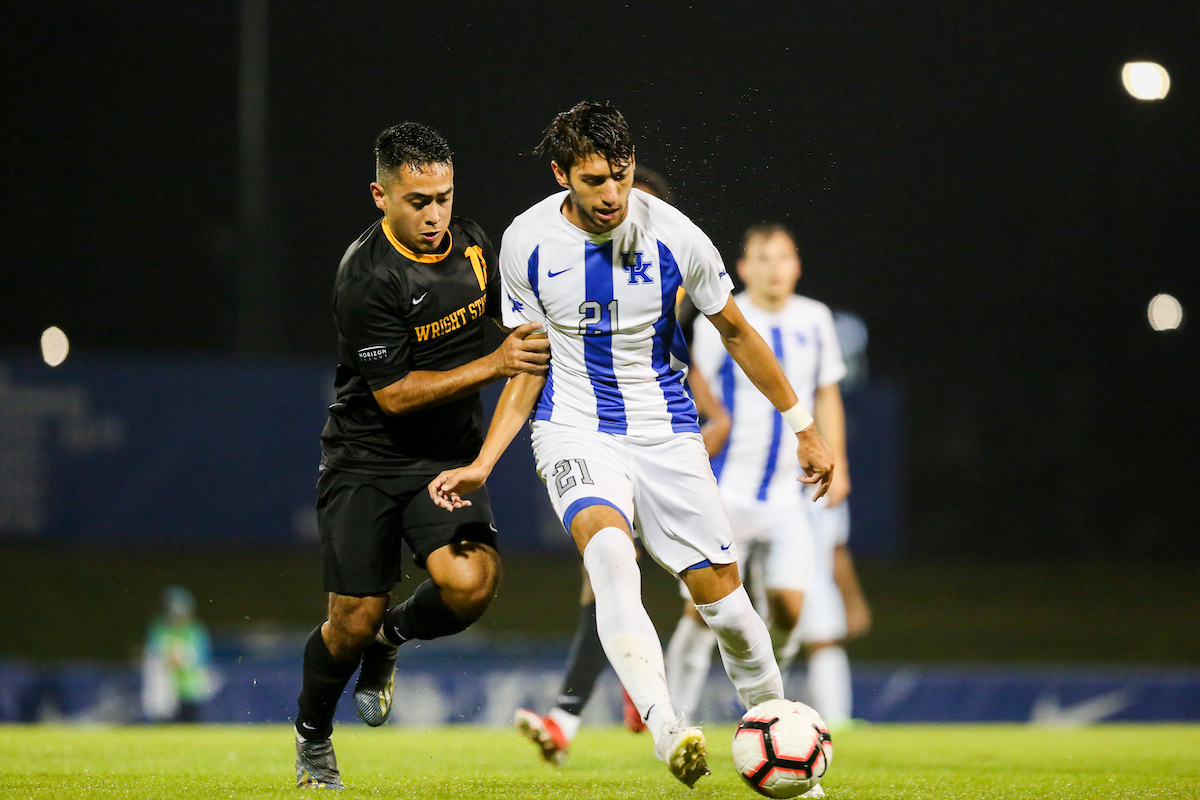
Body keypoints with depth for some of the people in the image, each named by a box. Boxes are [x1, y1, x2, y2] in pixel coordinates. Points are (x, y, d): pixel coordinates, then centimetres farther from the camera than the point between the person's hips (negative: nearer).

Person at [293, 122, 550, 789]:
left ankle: (393, 637, 12)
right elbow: (395, 394, -22)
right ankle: (313, 736, 26)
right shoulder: (368, 276, -20)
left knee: (471, 583, -22)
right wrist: (493, 365, -28)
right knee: (354, 621, -4)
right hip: (365, 459, -4)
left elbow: (508, 306, 24)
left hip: (450, 457, 4)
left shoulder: (469, 241, 1)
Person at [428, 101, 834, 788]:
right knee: (610, 552, -31)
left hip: (666, 431, 1)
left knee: (720, 591, -4)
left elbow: (736, 332, 5)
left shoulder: (673, 236, -10)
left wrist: (804, 426, 10)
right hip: (576, 432, -1)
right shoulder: (527, 243, -7)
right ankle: (666, 730, -42)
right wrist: (482, 465, -4)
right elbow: (528, 370, 5)